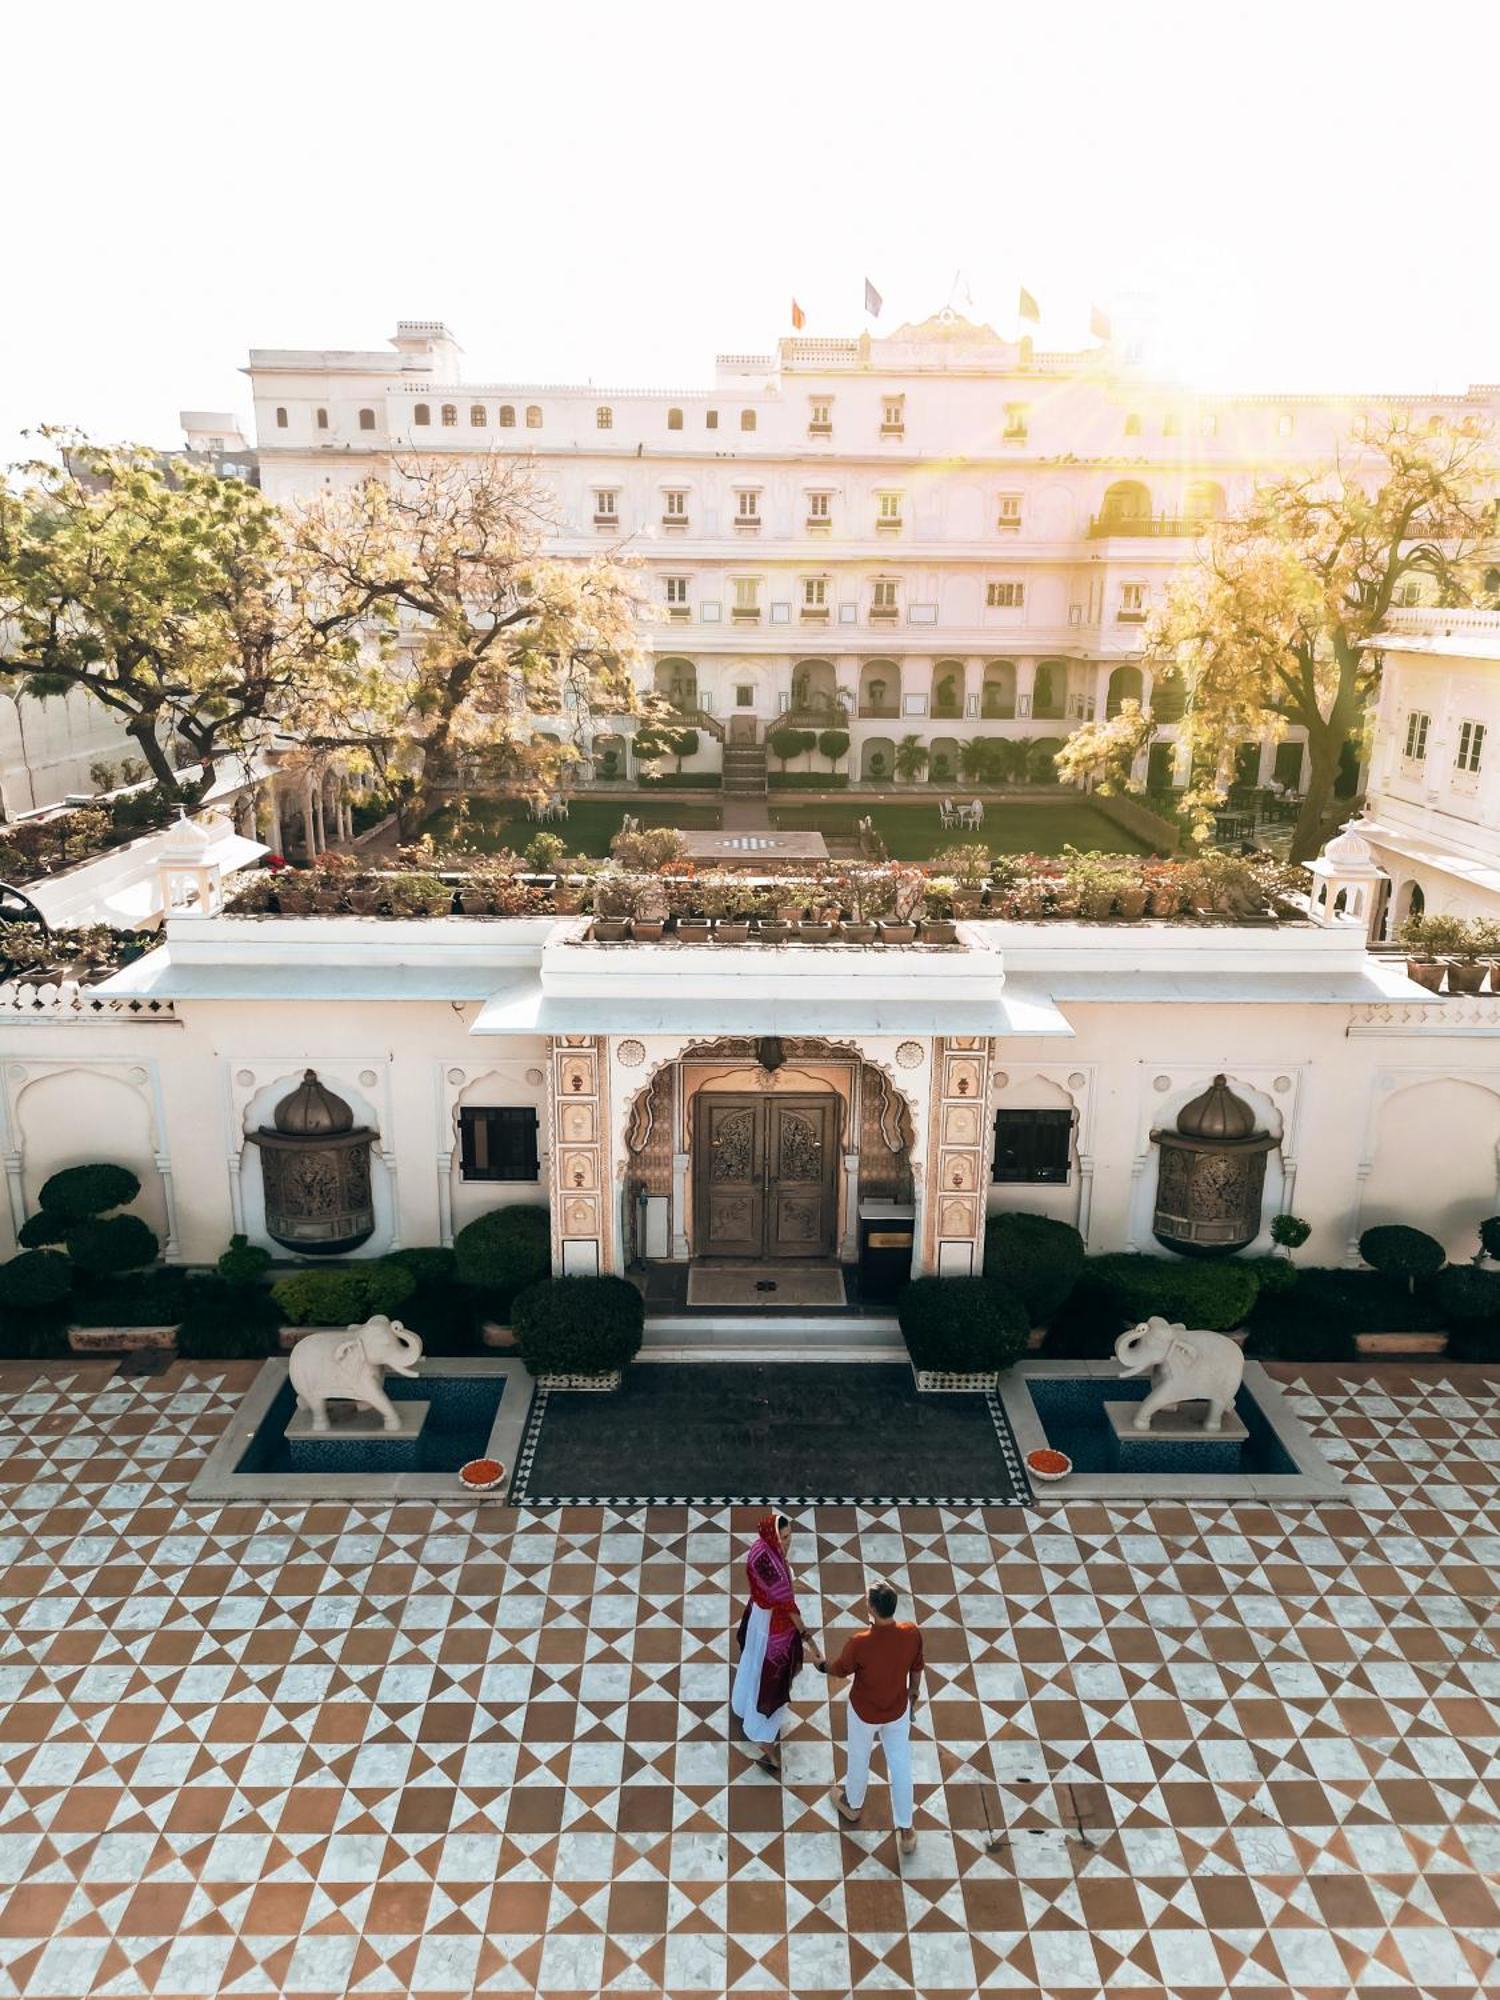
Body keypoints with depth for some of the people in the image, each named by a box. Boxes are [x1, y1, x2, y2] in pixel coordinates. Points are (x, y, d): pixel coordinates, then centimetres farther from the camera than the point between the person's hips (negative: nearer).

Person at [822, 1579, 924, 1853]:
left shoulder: (860, 1643, -36)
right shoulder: (912, 1634, -26)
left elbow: (838, 1672, -15)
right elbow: (916, 1671, -6)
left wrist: (823, 1666, 7)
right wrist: (913, 1696, 14)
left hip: (865, 1712, -2)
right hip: (898, 1710, 2)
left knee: (859, 1759, 26)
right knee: (900, 1765, 23)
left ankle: (853, 1805, 53)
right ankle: (906, 1830, 37)